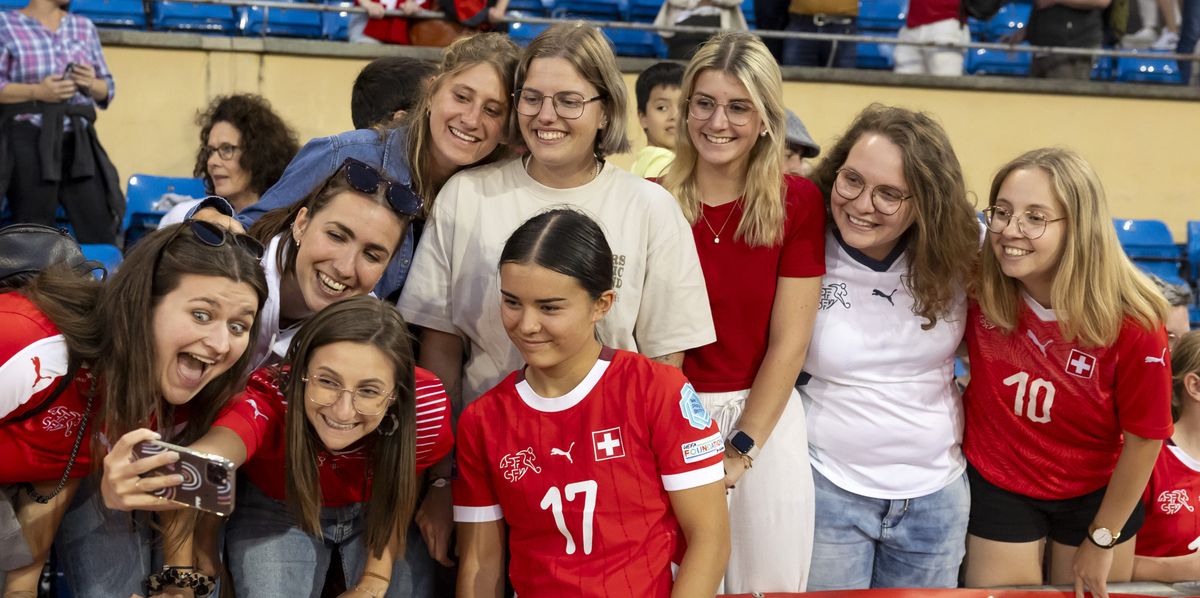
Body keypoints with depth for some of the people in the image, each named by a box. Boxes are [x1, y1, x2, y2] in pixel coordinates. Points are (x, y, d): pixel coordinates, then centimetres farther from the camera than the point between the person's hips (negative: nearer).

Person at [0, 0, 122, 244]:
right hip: (29, 142, -4)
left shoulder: (85, 27, 15)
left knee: (102, 235, -2)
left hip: (78, 141, 4)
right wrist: (37, 91, -17)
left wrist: (91, 83, -5)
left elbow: (107, 88, 17)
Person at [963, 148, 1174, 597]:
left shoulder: (1131, 321, -26)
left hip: (1095, 495, -1)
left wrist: (1102, 540, -5)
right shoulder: (976, 288, -22)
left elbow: (1145, 437, -13)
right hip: (996, 486, 1)